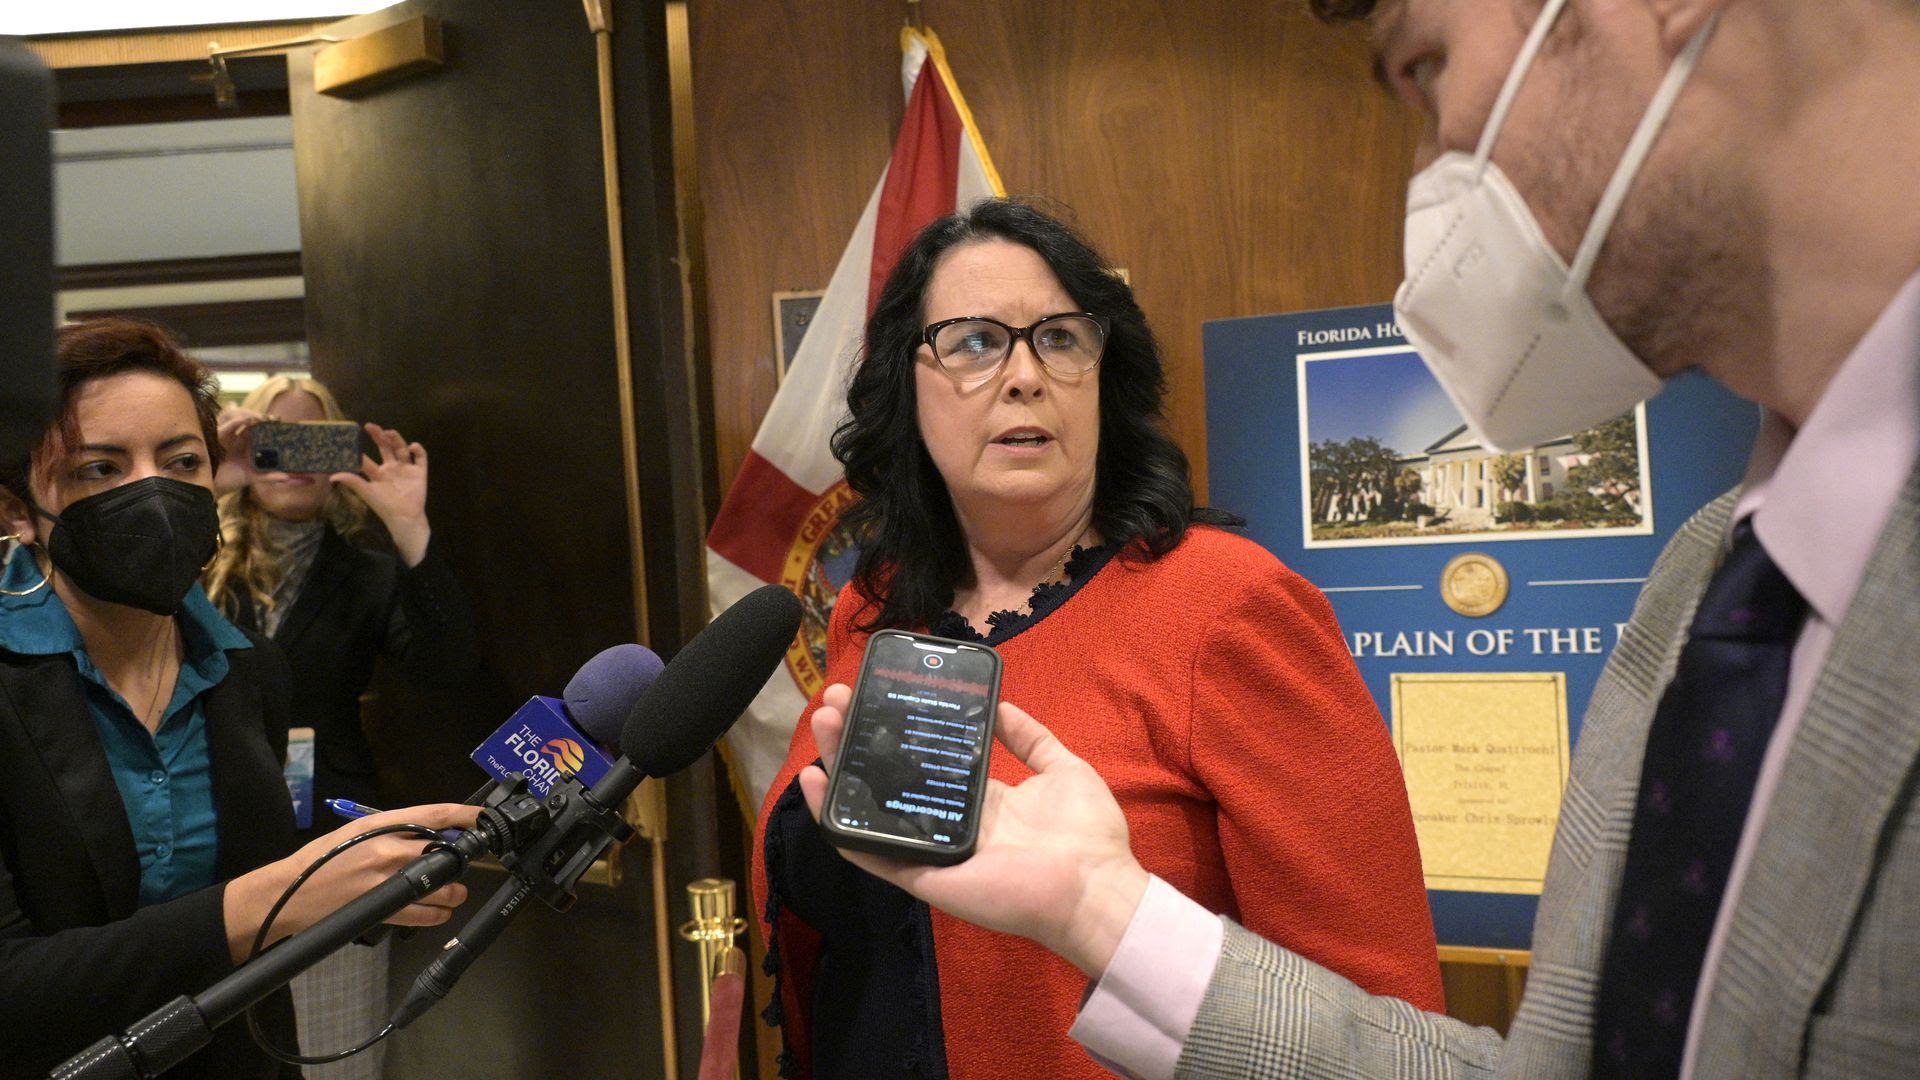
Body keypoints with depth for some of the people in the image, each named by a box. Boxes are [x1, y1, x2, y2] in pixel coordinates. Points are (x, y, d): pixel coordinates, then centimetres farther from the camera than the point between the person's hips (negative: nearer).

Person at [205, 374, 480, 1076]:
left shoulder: (368, 578, 5)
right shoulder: (199, 567, 5)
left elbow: (451, 668, -12)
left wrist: (409, 527, -20)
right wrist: (194, 486, -22)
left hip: (332, 845, 0)